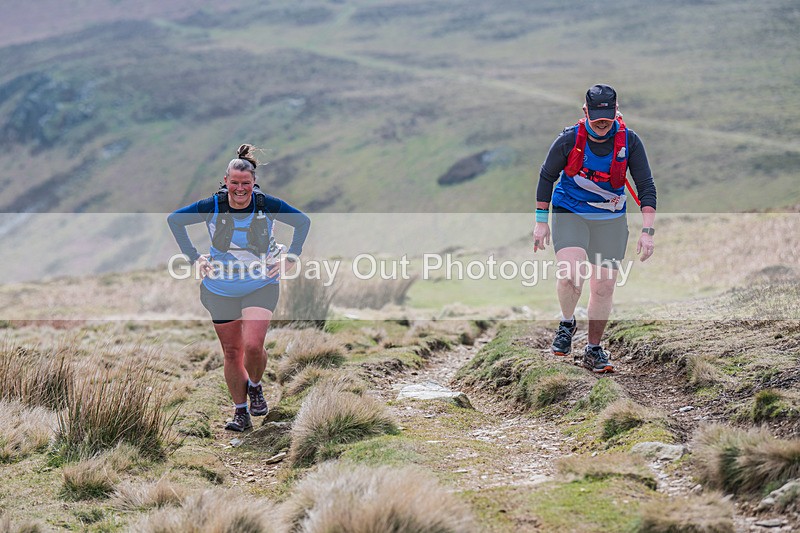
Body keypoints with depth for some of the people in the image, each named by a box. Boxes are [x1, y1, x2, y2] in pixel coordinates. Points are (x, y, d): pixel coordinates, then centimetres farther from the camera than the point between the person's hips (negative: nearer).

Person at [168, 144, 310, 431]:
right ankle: (241, 413, 19)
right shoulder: (212, 206, -10)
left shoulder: (267, 205, -10)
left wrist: (290, 258, 1)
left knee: (253, 346, -18)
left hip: (261, 286, -1)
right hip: (220, 290, 2)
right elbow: (174, 219, 4)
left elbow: (303, 221, 6)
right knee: (231, 351, 6)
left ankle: (255, 387, 14)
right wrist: (193, 257, 1)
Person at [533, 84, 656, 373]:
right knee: (571, 275, -24)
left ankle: (593, 351, 19)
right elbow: (546, 177, 0)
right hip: (569, 215, -2)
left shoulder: (629, 141, -12)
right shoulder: (569, 139, -15)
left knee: (603, 288, 2)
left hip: (610, 220, 2)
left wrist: (647, 231, -15)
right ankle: (567, 323, 7)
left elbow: (646, 186, -7)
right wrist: (541, 222, 1)